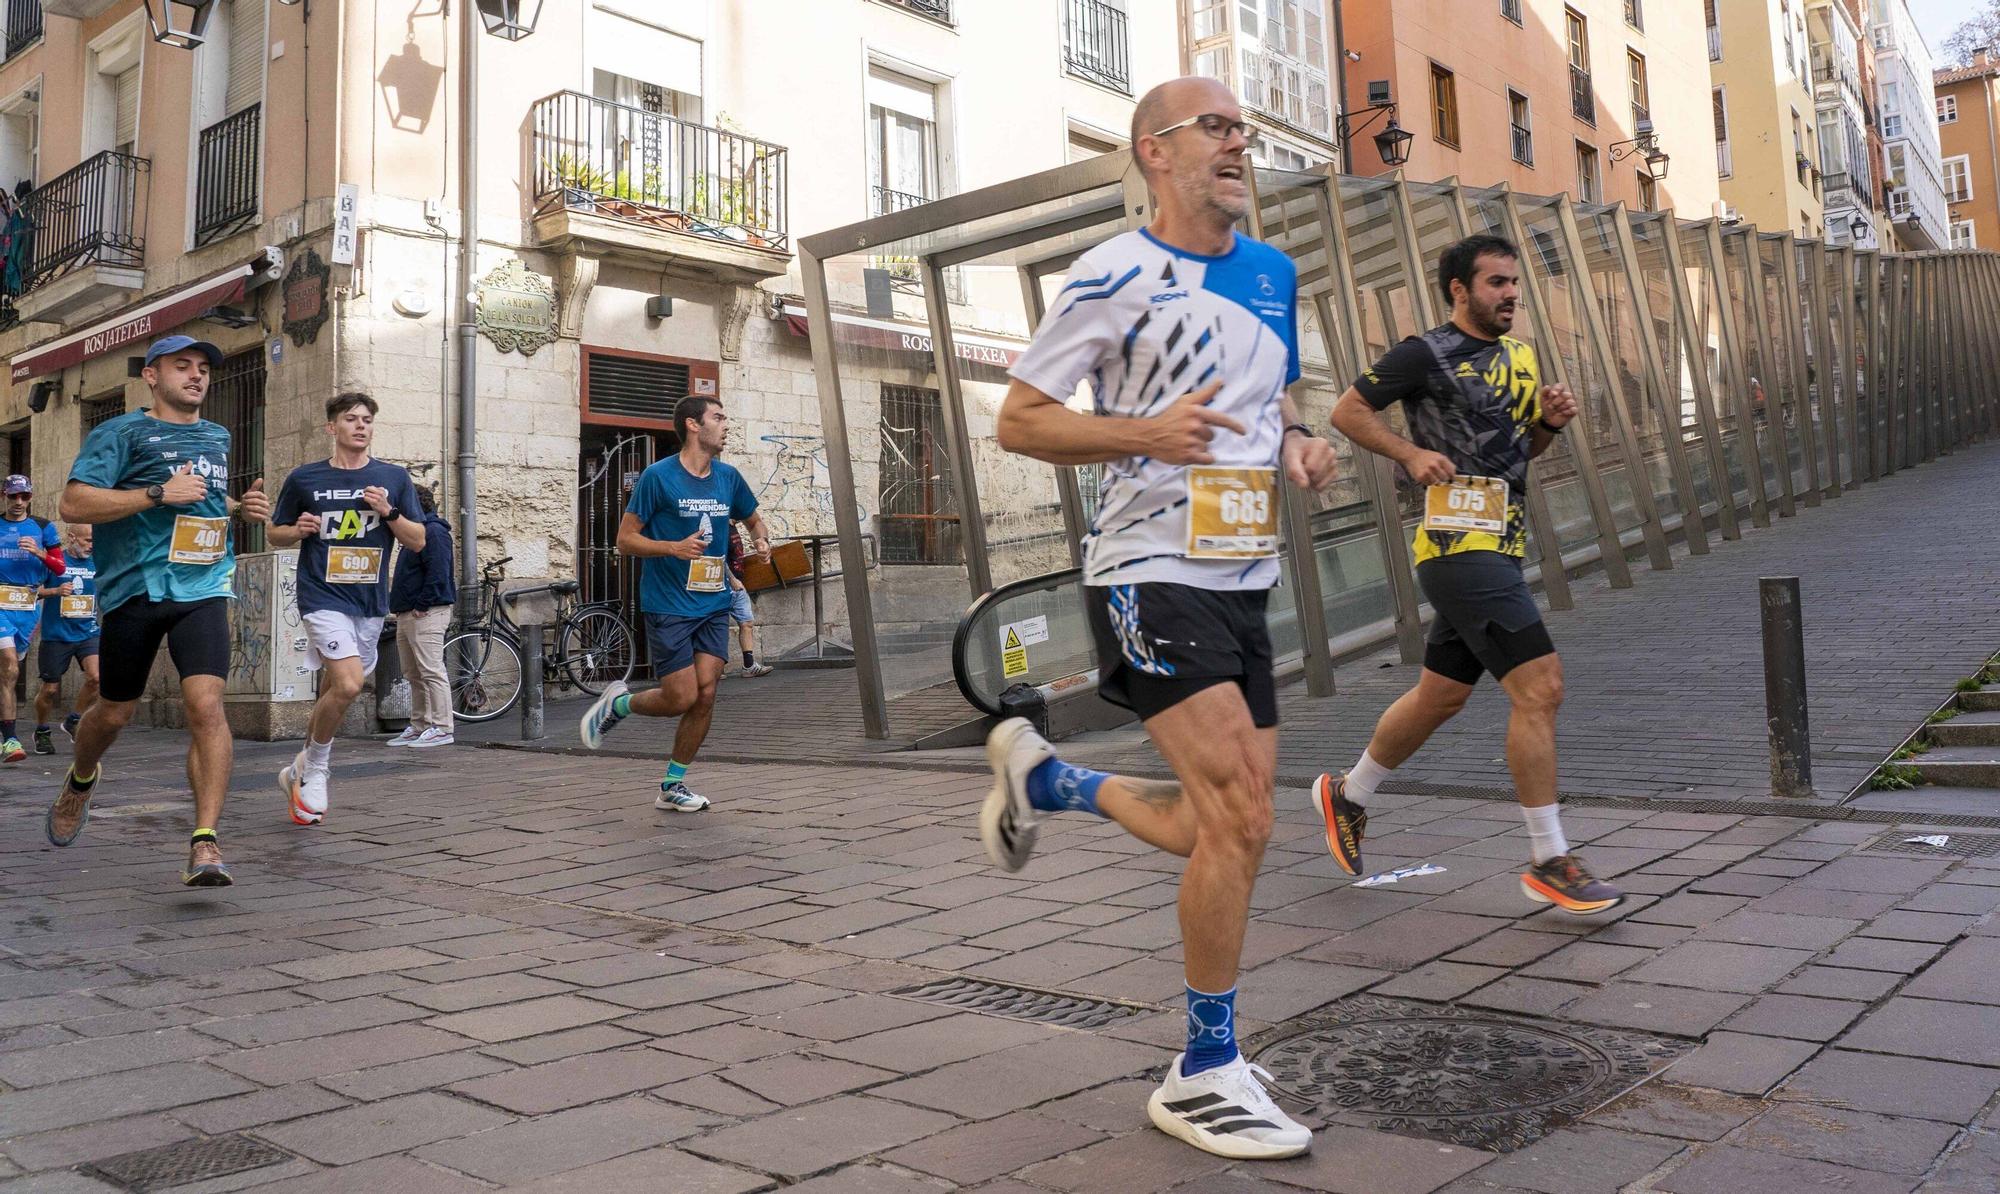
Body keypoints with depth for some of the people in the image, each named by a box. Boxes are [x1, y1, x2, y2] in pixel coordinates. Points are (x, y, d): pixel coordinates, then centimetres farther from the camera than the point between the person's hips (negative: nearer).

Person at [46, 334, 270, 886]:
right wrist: (159, 494, -17)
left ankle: (206, 842, -18)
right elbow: (73, 504, -10)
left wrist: (240, 507, 14)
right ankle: (80, 781, 47)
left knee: (206, 705, -16)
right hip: (133, 589, -2)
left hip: (202, 591, 2)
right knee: (114, 711, 12)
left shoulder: (218, 437, 18)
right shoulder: (122, 433, 0)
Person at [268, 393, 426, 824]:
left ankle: (303, 769, 32)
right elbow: (275, 534, 13)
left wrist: (387, 512, -10)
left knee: (334, 691, 11)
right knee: (348, 685, -20)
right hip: (323, 597, -3)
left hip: (370, 601, 3)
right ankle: (313, 770, 3)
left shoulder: (394, 477, 7)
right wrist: (299, 530, -8)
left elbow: (417, 542, 6)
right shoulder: (304, 478, 3)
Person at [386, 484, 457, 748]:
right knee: (414, 674, 13)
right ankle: (419, 727, 19)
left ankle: (441, 728, -9)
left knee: (431, 671, -11)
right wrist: (401, 608, 16)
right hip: (407, 614, 11)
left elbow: (438, 573, -21)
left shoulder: (433, 531, -11)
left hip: (426, 614, -11)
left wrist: (422, 606, -20)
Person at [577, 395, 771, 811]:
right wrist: (674, 548, -23)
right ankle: (617, 703, 23)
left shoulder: (728, 477, 7)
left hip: (714, 605, 5)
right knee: (681, 698, -7)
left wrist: (760, 541, 1)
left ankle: (673, 785, 14)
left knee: (706, 695, -2)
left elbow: (753, 519, 25)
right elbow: (626, 539, -7)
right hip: (668, 606, -5)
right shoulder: (658, 476, -9)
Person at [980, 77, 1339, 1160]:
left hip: (1243, 580, 8)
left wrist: (1299, 444, 4)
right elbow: (1017, 420, -7)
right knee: (1240, 822, -15)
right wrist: (1145, 432, -21)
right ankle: (1205, 1077, 3)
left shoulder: (1272, 272, 14)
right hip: (1150, 573, -7)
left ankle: (1043, 777, 33)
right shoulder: (1114, 276, -8)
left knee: (1224, 834, 9)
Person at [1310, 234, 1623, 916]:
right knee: (1540, 687, -14)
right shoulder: (1426, 354, -6)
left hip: (1499, 547, 9)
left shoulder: (1520, 357, 17)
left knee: (1441, 696, 17)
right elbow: (1347, 411, -2)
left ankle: (1347, 796, 37)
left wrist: (1549, 422, 5)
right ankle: (1550, 865, -5)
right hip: (1459, 544, -9)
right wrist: (1411, 453, -14)